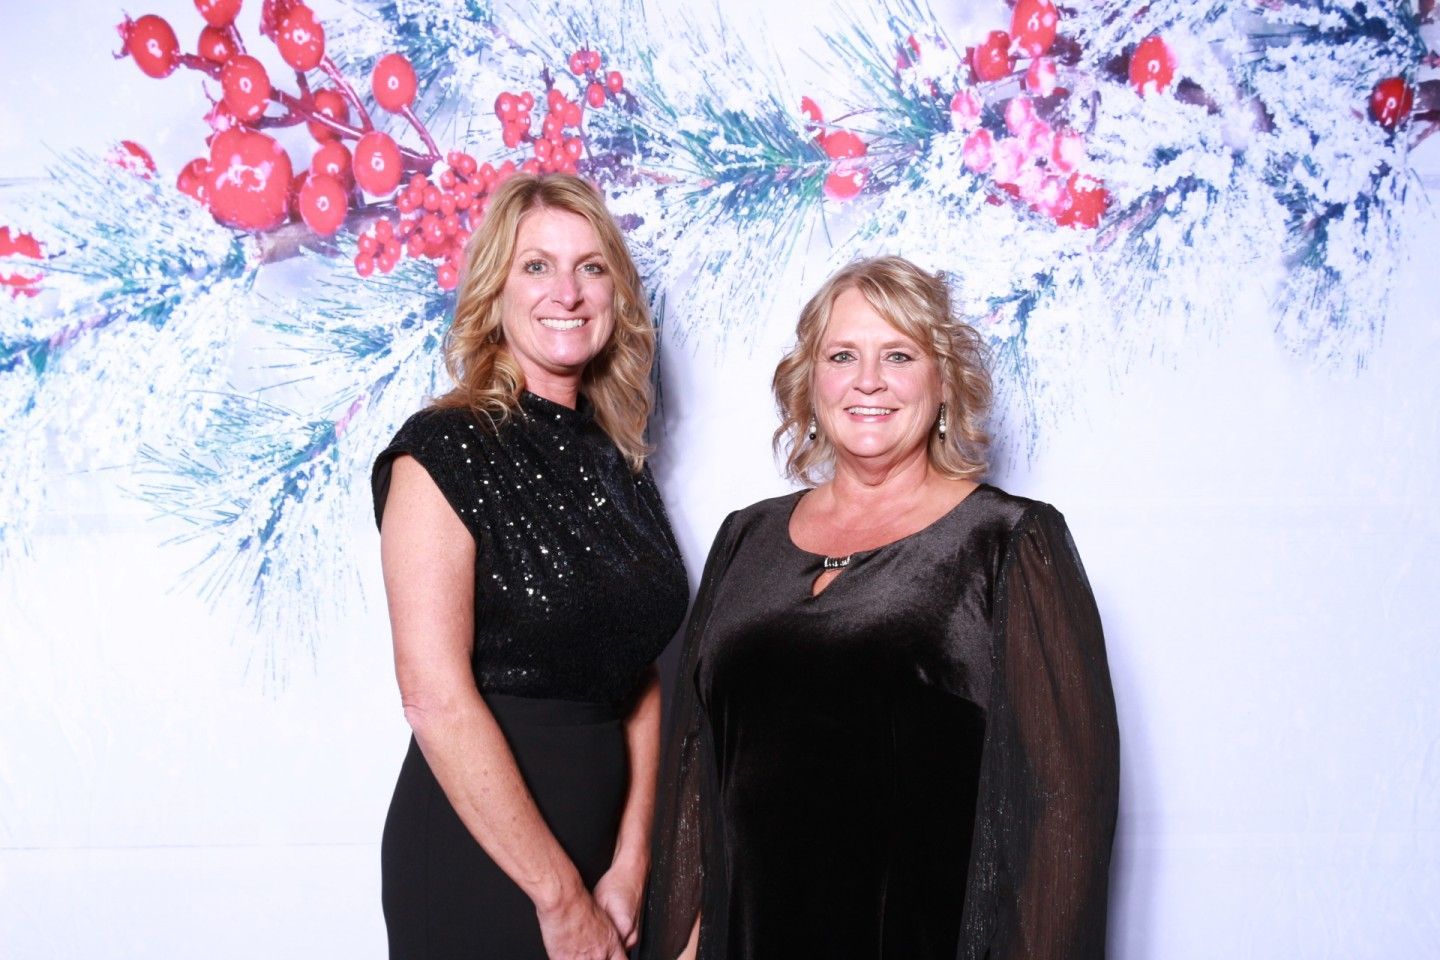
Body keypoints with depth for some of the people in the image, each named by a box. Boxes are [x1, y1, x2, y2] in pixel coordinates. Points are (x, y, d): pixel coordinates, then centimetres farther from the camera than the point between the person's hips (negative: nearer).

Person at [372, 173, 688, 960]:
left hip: (609, 835, 6)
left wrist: (631, 861, -6)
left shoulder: (616, 458, 7)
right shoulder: (443, 452, -12)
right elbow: (437, 700, -18)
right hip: (480, 856, -6)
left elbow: (644, 676, 5)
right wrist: (559, 895, -16)